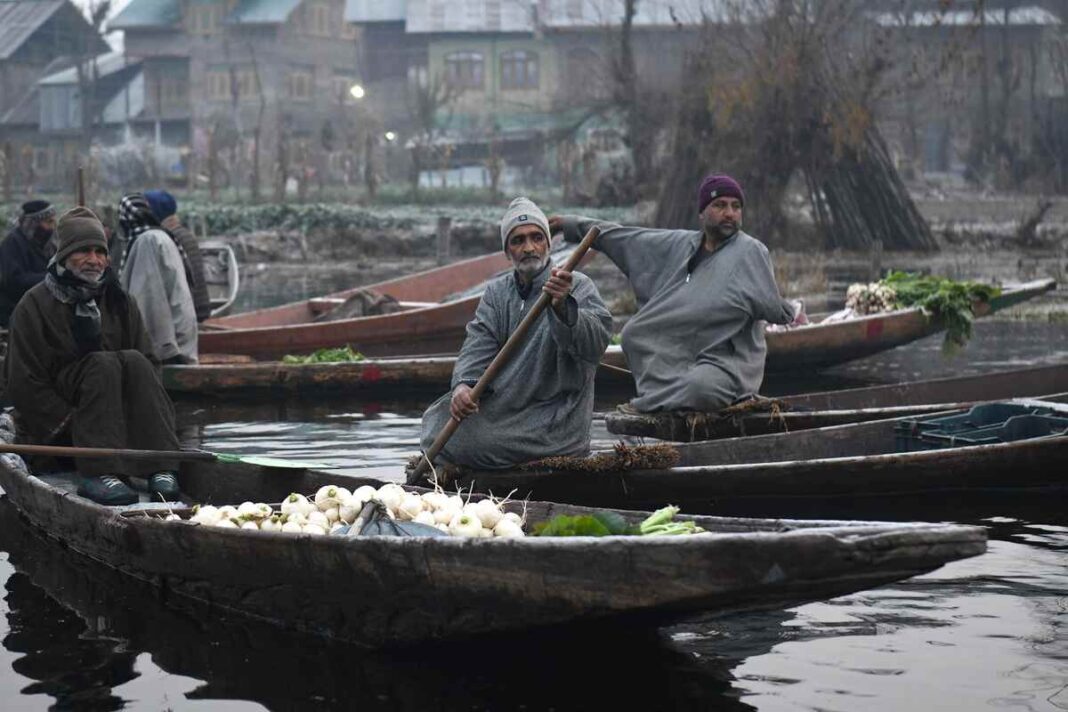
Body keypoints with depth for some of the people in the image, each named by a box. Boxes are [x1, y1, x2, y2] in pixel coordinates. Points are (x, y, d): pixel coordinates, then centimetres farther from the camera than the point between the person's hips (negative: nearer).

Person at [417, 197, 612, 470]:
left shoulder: (577, 287, -7)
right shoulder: (496, 292, 12)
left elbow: (596, 342, -24)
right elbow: (479, 343, -2)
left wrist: (563, 307, -44)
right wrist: (464, 383, -23)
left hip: (553, 416, -6)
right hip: (501, 404, 6)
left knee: (461, 444, -21)